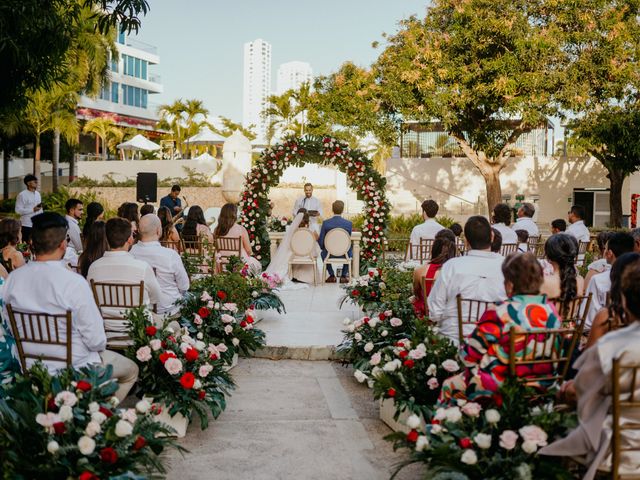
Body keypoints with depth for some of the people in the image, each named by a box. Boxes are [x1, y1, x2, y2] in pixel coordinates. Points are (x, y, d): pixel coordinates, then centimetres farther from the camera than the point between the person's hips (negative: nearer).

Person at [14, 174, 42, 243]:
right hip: (27, 225, -6)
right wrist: (33, 210, -19)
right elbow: (18, 210, -15)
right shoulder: (22, 195, -10)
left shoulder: (38, 194, 11)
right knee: (27, 244, -1)